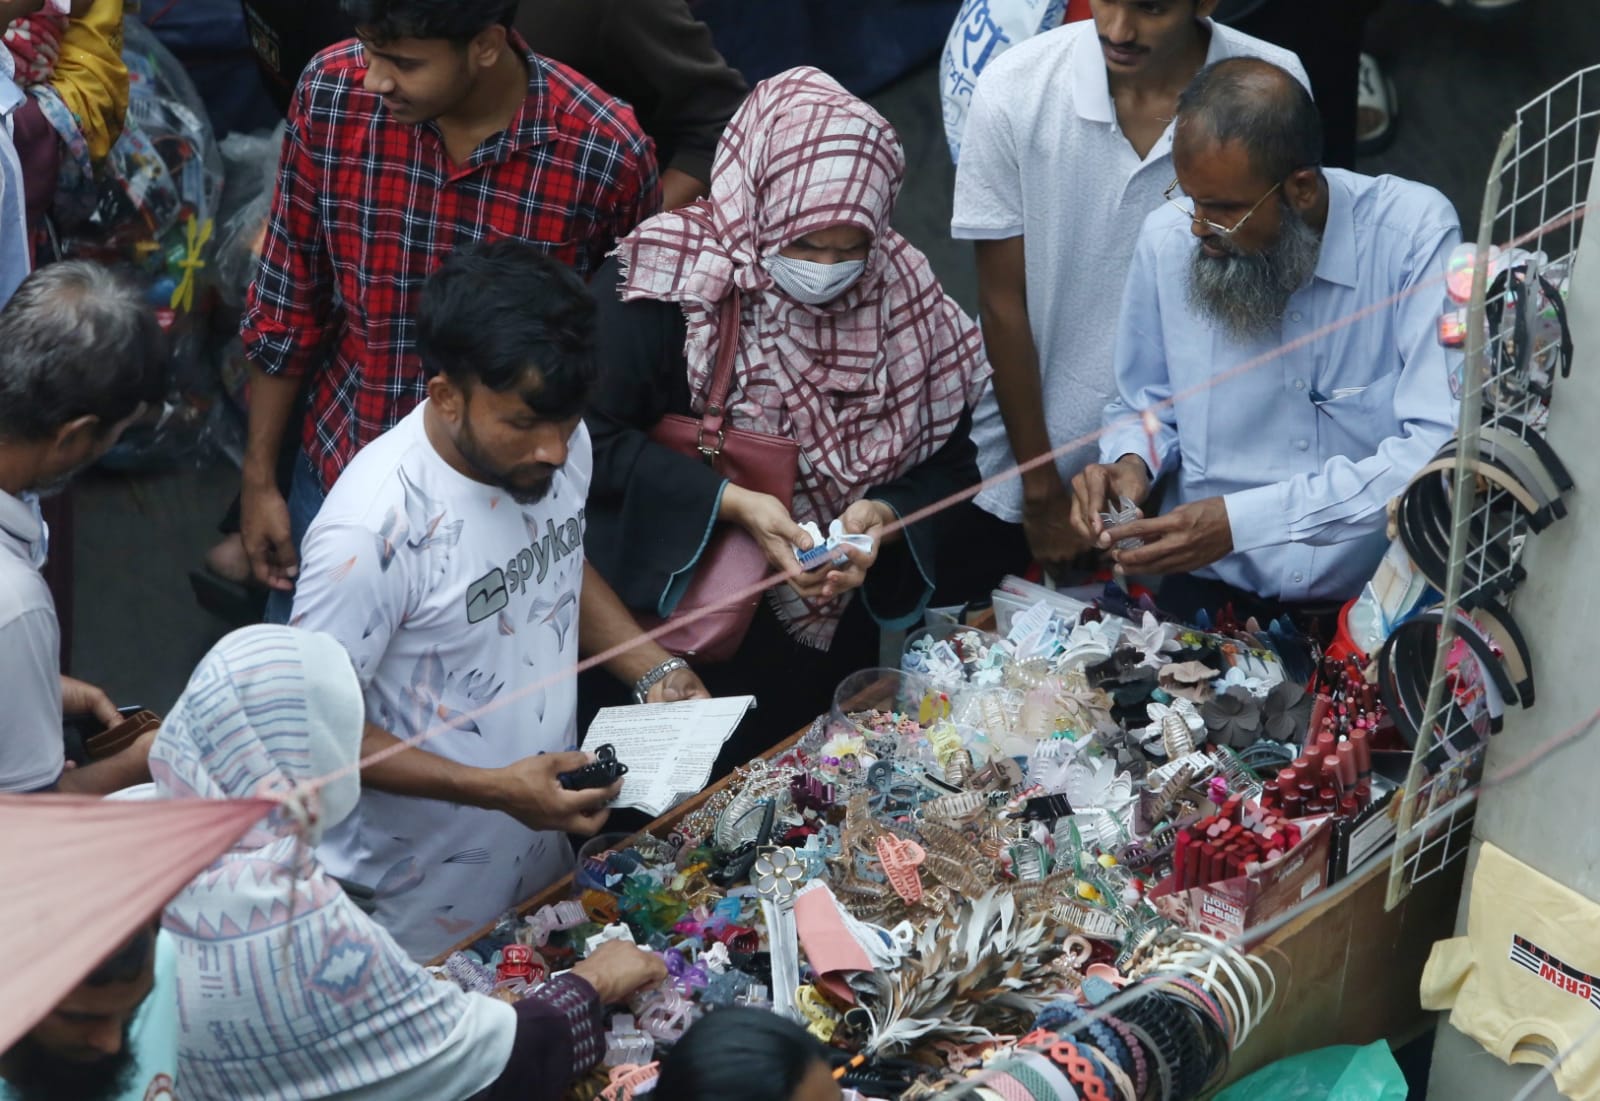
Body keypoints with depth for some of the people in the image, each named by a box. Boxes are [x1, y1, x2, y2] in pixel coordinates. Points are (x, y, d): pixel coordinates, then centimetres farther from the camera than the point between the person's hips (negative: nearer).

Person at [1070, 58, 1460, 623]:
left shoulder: (1414, 233, -16)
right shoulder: (1168, 238, -4)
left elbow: (1439, 447, -23)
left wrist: (1242, 521, -28)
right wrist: (1131, 461, -11)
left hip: (1379, 601, -2)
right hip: (1209, 593, 3)